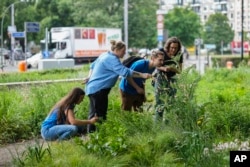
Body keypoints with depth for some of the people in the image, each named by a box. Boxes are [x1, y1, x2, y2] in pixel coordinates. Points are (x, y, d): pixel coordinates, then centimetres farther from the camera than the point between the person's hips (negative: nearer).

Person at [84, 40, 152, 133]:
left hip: (92, 87, 10)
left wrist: (90, 77, 16)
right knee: (100, 115, -7)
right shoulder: (112, 59, -18)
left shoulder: (105, 55, 14)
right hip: (98, 89, -10)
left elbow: (93, 66, 24)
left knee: (94, 114, 15)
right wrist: (142, 75, -26)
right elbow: (125, 72, -26)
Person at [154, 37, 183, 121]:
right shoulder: (161, 52, -13)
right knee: (160, 101, -9)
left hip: (172, 80, 3)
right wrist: (163, 68, -25)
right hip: (160, 79, -2)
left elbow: (179, 71, -2)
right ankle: (158, 121, -5)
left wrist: (173, 69, -24)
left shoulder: (179, 55, -7)